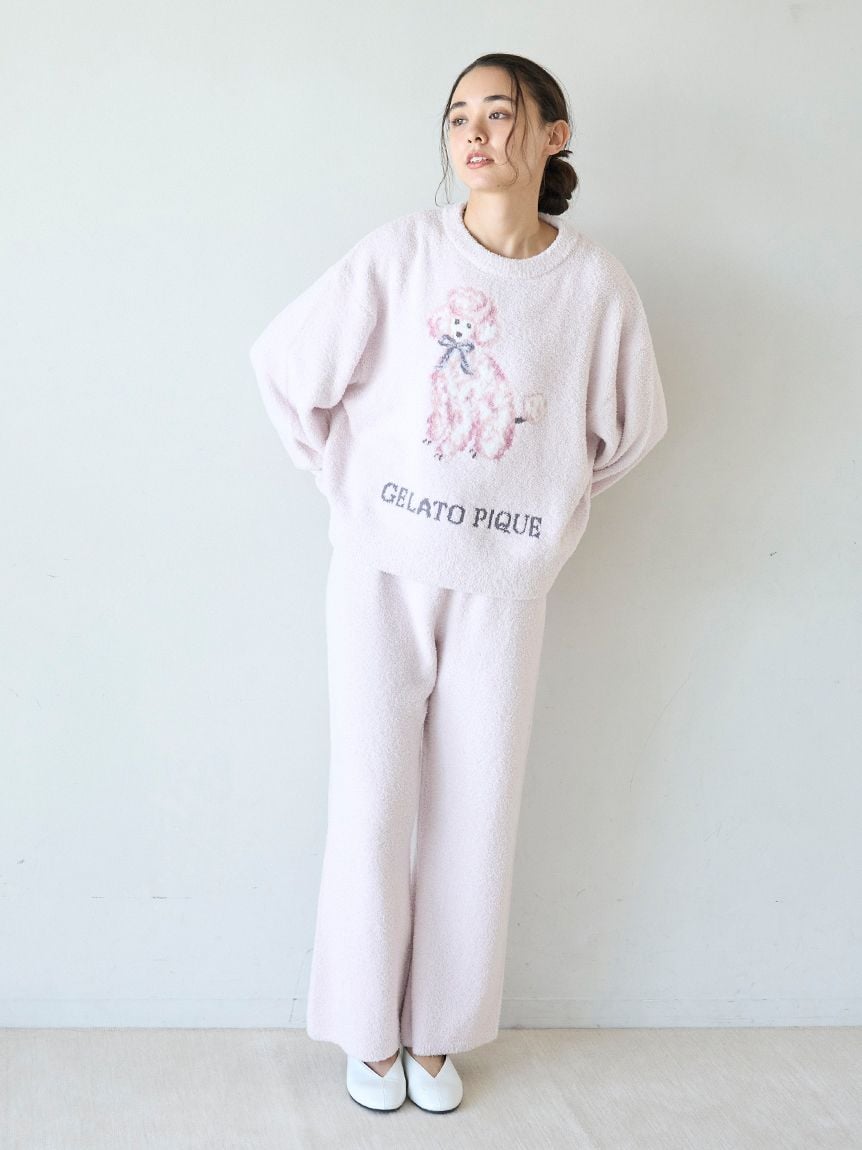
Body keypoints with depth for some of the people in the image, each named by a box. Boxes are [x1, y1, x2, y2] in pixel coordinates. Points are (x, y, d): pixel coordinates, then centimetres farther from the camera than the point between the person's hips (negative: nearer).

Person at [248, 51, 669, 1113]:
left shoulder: (595, 284, -4)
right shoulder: (403, 251, -7)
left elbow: (630, 427, 12)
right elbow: (287, 366, 1)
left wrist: (552, 506, 11)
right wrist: (344, 482, 4)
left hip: (502, 585, 1)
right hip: (382, 569, -1)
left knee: (474, 809, 7)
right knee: (373, 797, 4)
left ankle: (440, 1033, 27)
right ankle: (369, 1029, 24)